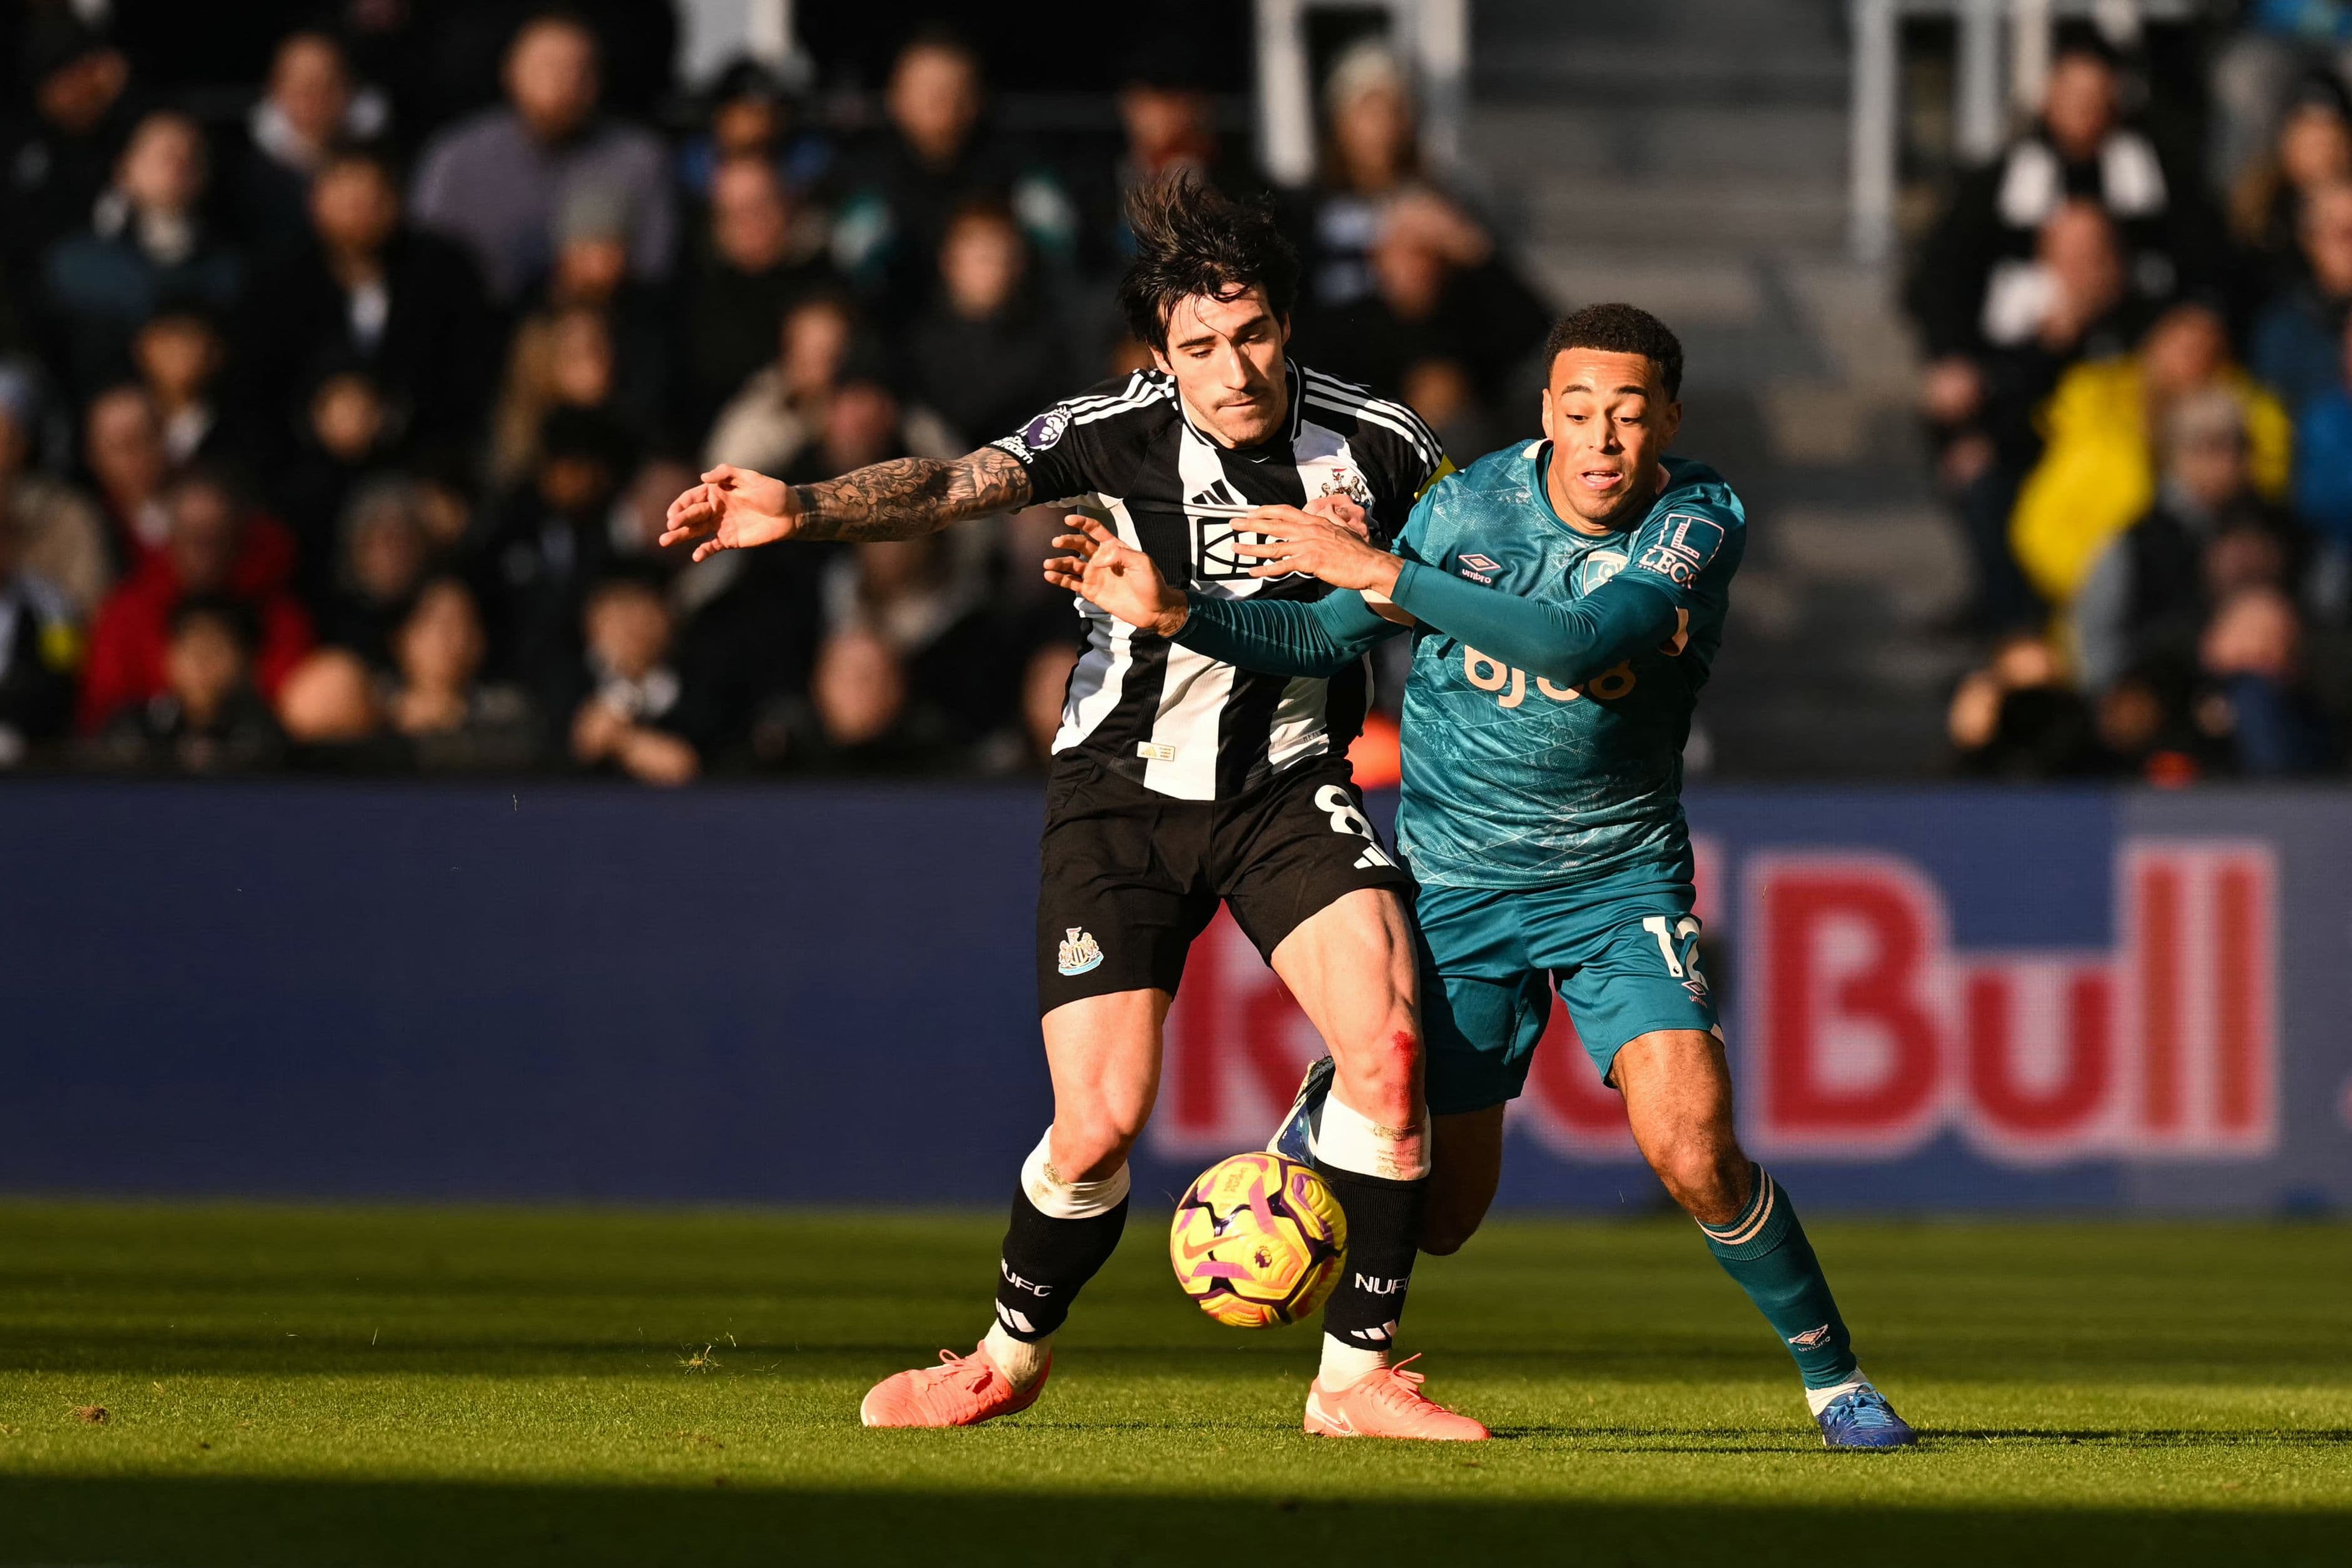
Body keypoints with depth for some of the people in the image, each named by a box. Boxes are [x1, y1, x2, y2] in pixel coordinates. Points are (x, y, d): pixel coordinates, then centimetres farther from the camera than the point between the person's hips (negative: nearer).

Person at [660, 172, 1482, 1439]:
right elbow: (954, 487, -32)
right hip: (1125, 790, -2)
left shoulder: (1375, 441, -8)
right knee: (1099, 1122, -9)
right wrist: (804, 512, -48)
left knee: (1386, 1044, -20)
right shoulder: (1117, 430, -16)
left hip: (1291, 788, 2)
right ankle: (1012, 1356, 21)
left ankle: (1356, 1377, -6)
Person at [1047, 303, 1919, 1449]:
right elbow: (1326, 637, 3)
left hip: (1618, 880, -1)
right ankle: (1343, 1098, 41)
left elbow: (1583, 643, -34)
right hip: (1456, 881, 1)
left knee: (1693, 1151, -21)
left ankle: (1832, 1374, 1)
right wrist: (1174, 613, -11)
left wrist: (1383, 572, -34)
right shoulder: (1468, 504, -10)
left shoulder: (1699, 525, -17)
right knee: (1436, 1216, 6)